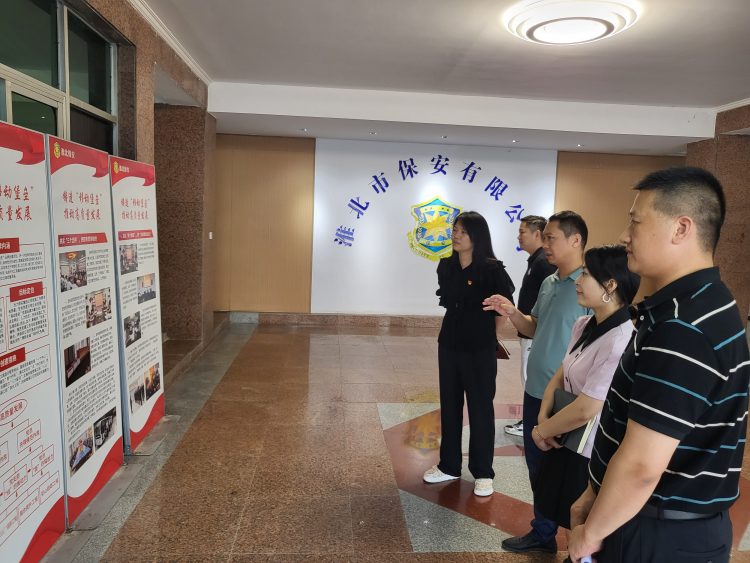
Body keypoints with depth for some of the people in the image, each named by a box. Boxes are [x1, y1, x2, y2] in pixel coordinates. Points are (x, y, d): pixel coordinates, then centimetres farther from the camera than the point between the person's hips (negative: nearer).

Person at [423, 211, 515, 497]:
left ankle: (483, 473, 21)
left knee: (480, 409, 5)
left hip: (480, 349, -6)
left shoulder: (492, 269, -14)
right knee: (449, 406, 14)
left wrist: (490, 335, 3)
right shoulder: (446, 266, 3)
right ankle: (449, 465, 29)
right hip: (448, 344, 6)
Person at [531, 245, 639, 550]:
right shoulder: (584, 325, 1)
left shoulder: (621, 342, -28)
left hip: (592, 454, -8)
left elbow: (585, 410, -26)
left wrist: (542, 430, -11)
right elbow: (559, 376, 4)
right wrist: (543, 419, -11)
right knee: (572, 522, 26)